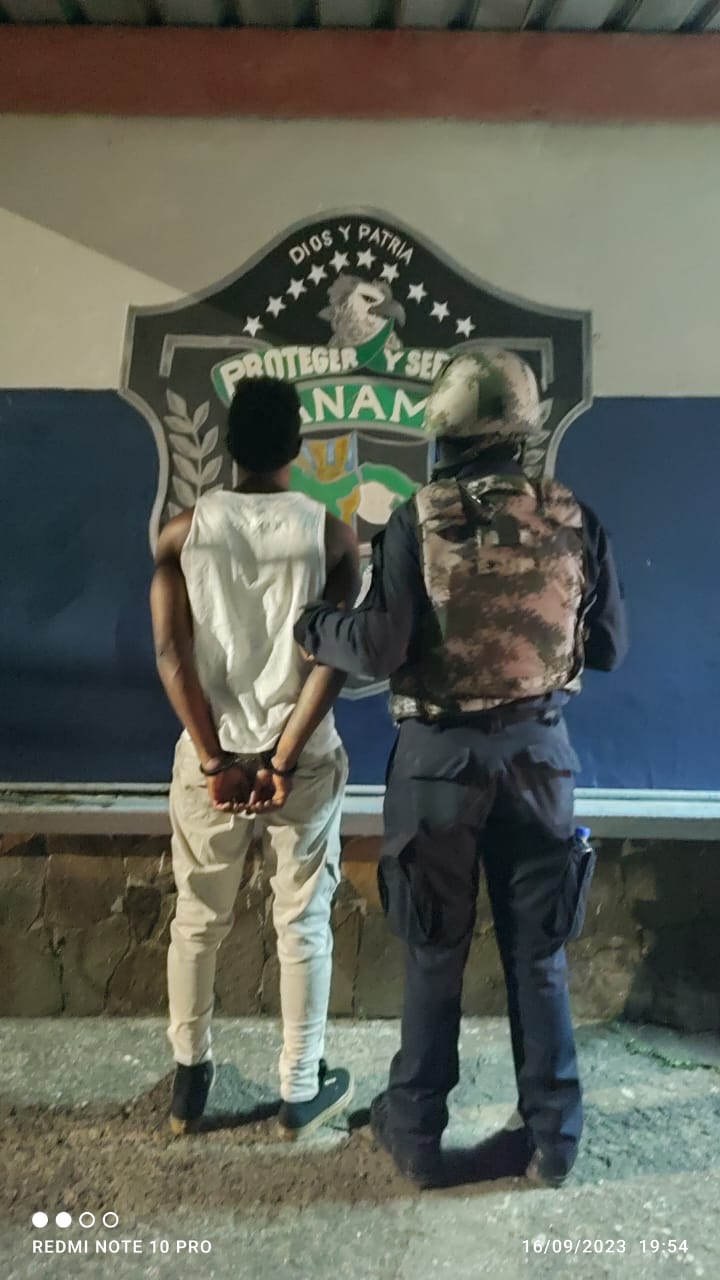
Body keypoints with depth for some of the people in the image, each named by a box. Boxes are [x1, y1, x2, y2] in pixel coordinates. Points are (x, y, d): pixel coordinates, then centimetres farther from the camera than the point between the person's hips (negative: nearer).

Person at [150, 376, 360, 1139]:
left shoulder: (183, 532, -3)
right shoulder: (331, 534, -5)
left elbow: (171, 654, -9)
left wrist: (215, 760, -7)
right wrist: (285, 758, -11)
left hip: (209, 757, 2)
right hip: (305, 758, -1)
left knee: (197, 922, 19)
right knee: (304, 925, 13)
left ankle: (189, 1081, 35)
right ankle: (301, 1090, 29)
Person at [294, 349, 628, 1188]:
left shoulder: (418, 522, -11)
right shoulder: (572, 520, -2)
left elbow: (378, 650, -15)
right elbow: (609, 647, 4)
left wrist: (314, 628, 3)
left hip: (441, 757, -2)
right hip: (539, 752, 2)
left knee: (435, 950, 13)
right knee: (538, 951, 16)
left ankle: (416, 1133, 30)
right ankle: (551, 1136, 30)